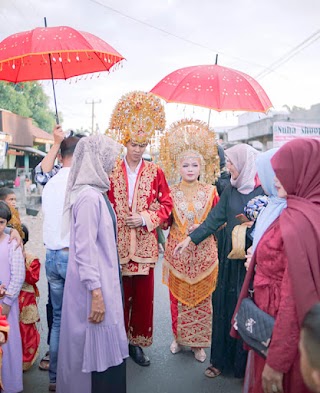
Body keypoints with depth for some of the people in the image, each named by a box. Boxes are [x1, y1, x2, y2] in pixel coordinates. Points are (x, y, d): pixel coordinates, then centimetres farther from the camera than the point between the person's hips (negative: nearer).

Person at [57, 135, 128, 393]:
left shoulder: (96, 193, 7)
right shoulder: (89, 197, -20)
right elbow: (85, 250, -22)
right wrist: (96, 293, -21)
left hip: (103, 280, 9)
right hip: (96, 285, -9)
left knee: (101, 346, 21)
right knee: (98, 347, 5)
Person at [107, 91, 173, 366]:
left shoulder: (155, 172, 6)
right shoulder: (111, 170, 3)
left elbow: (166, 204, 5)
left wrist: (146, 219, -9)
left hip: (144, 244, 1)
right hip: (117, 243, -1)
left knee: (144, 296, 7)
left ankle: (137, 343, 23)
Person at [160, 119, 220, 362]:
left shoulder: (210, 191, 1)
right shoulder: (171, 192, 3)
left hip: (204, 253, 0)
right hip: (178, 252, 0)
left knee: (202, 299, 8)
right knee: (178, 298, 9)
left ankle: (199, 343, 23)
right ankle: (179, 337, 28)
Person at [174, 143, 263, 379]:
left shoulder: (264, 190, -9)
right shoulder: (231, 189, 8)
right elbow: (215, 218, 6)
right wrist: (190, 239, 3)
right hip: (230, 256, 5)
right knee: (225, 304, 10)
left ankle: (245, 363, 22)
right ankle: (222, 359, 26)